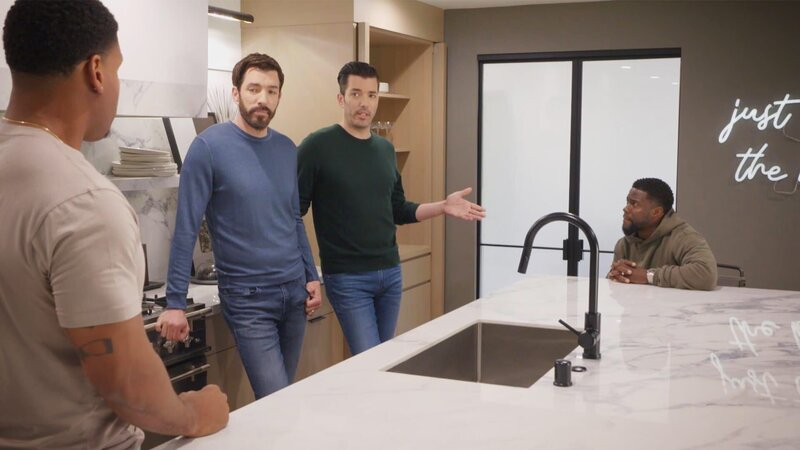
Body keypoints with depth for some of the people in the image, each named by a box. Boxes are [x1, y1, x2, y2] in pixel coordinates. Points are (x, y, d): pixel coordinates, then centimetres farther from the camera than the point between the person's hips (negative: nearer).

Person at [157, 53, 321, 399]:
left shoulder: (287, 149, 7)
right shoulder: (209, 146, -11)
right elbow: (186, 228, -11)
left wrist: (312, 277, 12)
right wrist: (175, 303, -13)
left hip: (295, 293, 6)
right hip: (248, 299, -6)